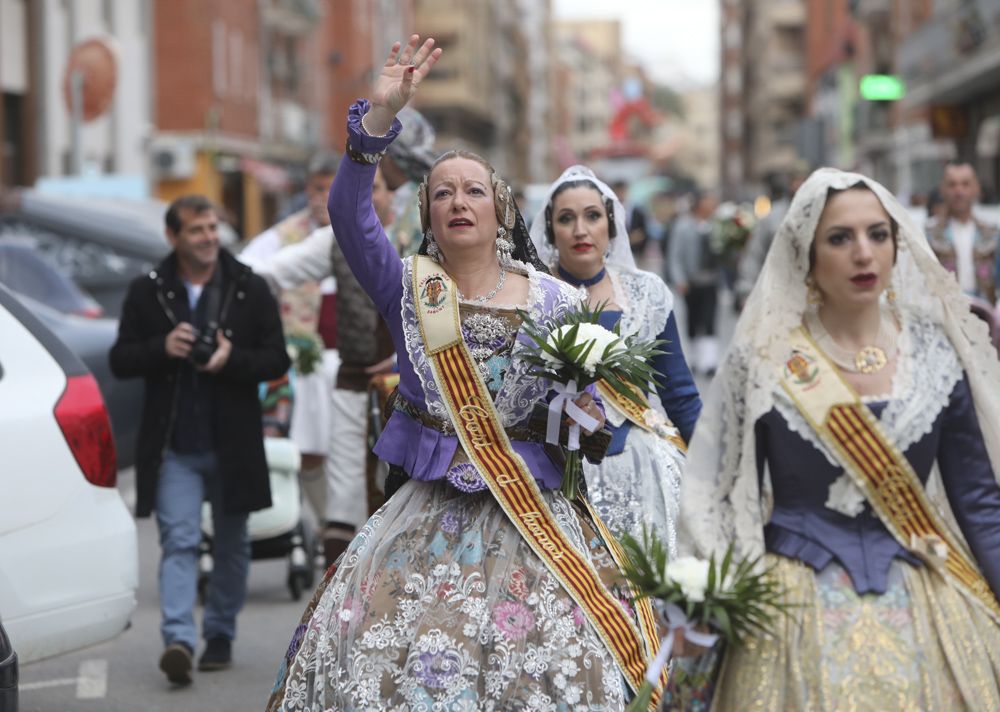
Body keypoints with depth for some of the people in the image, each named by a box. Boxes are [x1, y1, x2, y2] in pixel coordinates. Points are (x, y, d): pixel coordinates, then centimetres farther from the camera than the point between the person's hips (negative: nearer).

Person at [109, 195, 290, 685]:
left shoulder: (249, 290, 2)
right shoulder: (147, 293, 4)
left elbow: (276, 360, 1)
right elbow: (120, 361, 5)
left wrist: (233, 359, -18)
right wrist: (162, 347, -14)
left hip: (233, 443, 1)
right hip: (173, 446, -1)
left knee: (231, 545, 11)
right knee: (179, 541, -11)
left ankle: (220, 634, 25)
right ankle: (178, 640, -21)